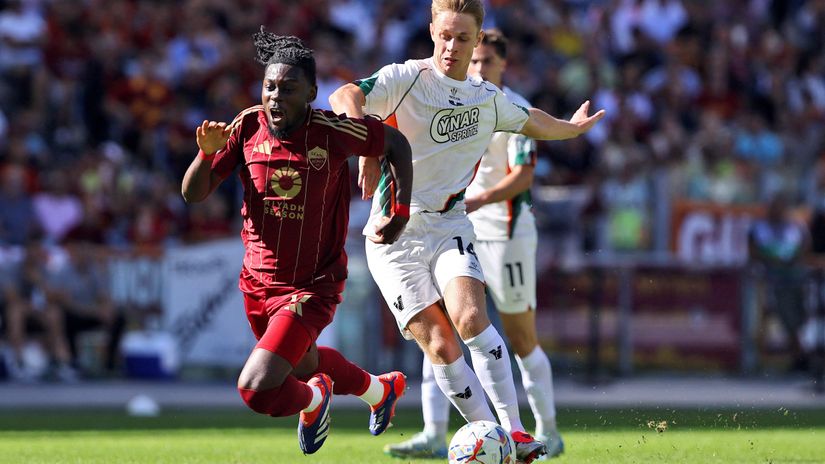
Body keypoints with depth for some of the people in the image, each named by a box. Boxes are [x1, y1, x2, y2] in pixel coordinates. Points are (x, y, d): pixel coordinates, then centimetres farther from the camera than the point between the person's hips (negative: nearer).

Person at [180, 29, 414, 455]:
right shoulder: (248, 126, -8)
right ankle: (380, 389, 61)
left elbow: (395, 143, -2)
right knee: (303, 364, 30)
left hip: (311, 287, -6)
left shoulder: (331, 131, -19)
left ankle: (312, 400, 14)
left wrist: (401, 212, -4)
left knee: (256, 390, -22)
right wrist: (208, 152, -24)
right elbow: (193, 194, -6)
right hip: (257, 280, 6)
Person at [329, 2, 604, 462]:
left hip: (450, 226, 3)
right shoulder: (407, 78, -9)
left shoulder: (489, 98, 9)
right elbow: (344, 98, -28)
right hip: (394, 235, -2)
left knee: (470, 317, -24)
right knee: (440, 346, -13)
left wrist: (571, 127, 44)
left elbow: (530, 121, 33)